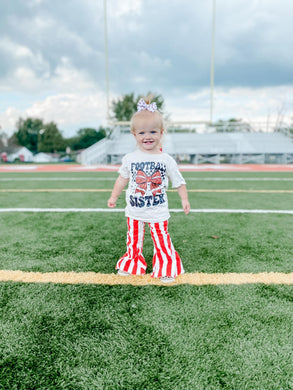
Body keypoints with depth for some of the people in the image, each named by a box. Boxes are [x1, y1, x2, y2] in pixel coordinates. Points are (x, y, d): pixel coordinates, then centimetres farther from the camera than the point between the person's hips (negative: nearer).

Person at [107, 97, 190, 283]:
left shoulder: (166, 159, -7)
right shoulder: (130, 159, -1)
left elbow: (179, 181, 0)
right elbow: (123, 178, 11)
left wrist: (184, 199, -7)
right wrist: (114, 197, 13)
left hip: (158, 212, -2)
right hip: (134, 211, 3)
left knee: (162, 241, 4)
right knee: (134, 240, 16)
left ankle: (167, 269, 22)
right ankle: (131, 265, 36)